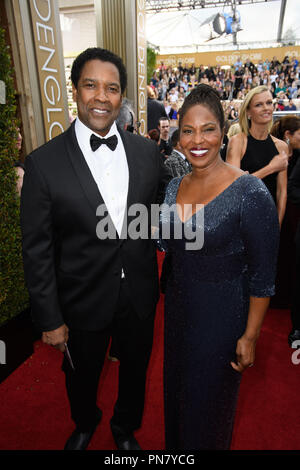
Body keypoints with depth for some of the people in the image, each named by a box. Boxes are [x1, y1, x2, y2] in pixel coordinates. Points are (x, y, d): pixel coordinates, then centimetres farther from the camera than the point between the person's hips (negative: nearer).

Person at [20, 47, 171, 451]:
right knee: (82, 376, 25)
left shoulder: (147, 151, -5)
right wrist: (50, 319, -7)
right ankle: (85, 424, 61)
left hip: (140, 296, 3)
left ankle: (125, 427, 59)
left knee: (135, 369, 25)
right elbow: (37, 250, -11)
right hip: (83, 301, -2)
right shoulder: (44, 163, -14)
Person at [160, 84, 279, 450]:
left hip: (222, 318, -6)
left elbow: (263, 275, -15)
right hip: (178, 308, 7)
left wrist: (249, 337, -12)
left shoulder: (250, 193, -21)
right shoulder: (175, 186, -1)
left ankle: (210, 444, 52)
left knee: (208, 404, 18)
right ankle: (175, 445, 59)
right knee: (177, 391, 28)